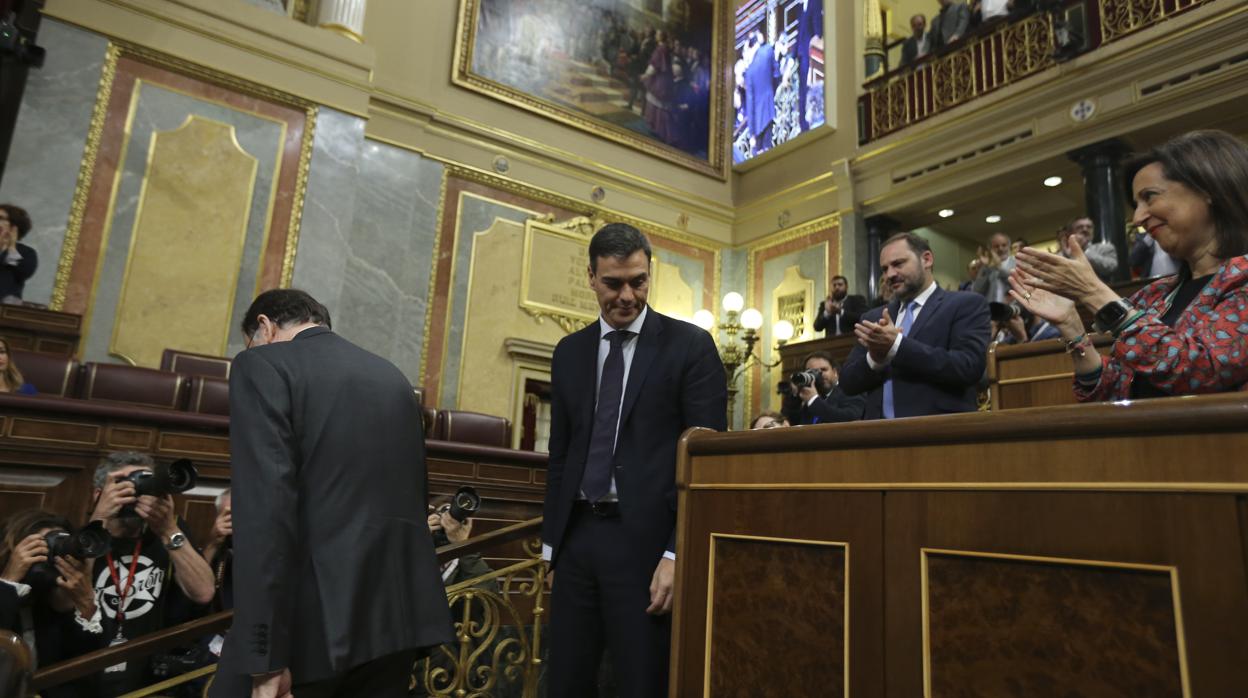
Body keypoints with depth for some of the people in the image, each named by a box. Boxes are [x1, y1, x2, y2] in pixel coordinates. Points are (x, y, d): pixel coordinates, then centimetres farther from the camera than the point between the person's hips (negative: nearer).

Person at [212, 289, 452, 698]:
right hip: (399, 612, 7)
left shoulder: (262, 364, -3)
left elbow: (265, 509, -15)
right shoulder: (393, 377, 16)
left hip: (316, 614, -6)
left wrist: (266, 657, -15)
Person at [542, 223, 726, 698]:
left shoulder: (690, 345, -3)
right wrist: (551, 542, 13)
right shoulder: (570, 351, 11)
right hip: (577, 536, 5)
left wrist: (679, 553, -13)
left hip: (646, 538, -4)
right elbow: (560, 454, 14)